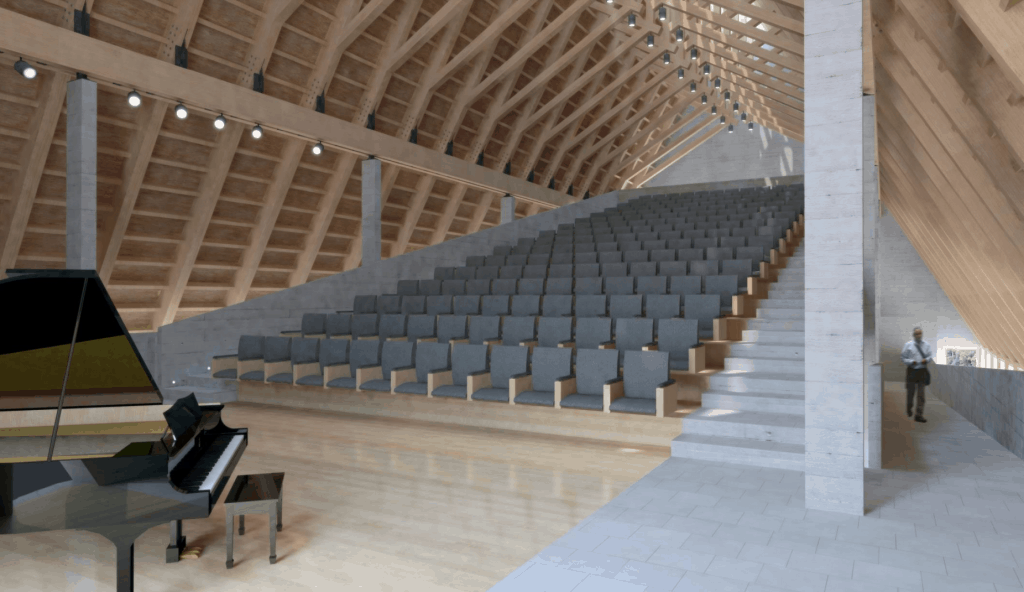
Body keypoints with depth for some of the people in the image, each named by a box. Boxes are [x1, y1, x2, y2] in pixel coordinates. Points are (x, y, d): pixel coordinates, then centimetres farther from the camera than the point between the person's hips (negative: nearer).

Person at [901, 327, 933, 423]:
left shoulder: (926, 344, 6)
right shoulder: (908, 345, -1)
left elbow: (930, 356, 12)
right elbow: (903, 358, 0)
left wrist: (926, 360, -9)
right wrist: (911, 362, -16)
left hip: (922, 371, 2)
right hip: (912, 371, -2)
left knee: (921, 393, -2)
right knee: (910, 392, 8)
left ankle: (919, 415, 0)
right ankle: (909, 409, 35)